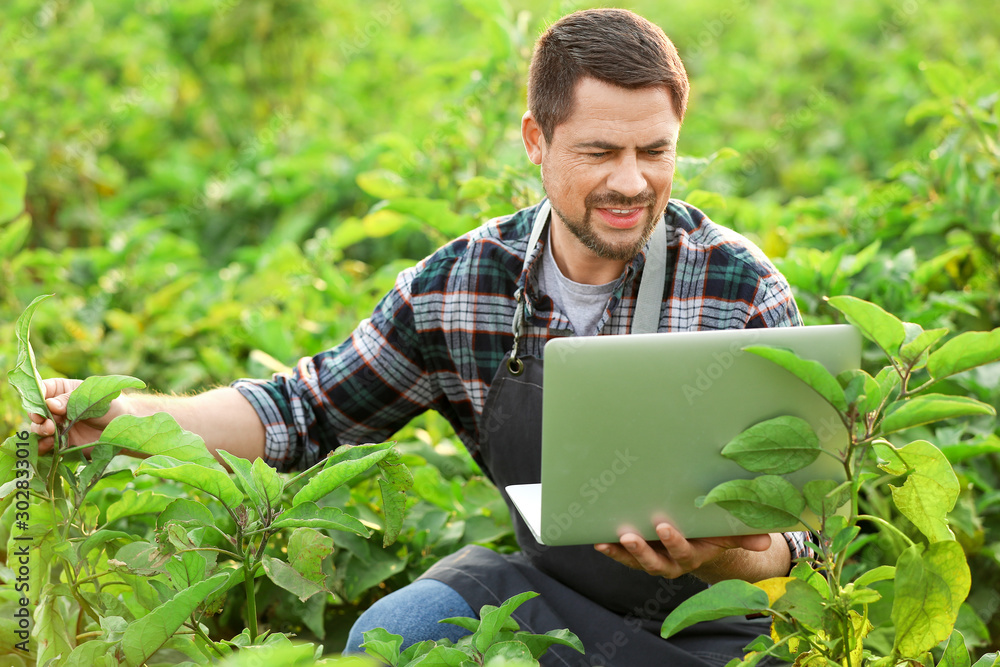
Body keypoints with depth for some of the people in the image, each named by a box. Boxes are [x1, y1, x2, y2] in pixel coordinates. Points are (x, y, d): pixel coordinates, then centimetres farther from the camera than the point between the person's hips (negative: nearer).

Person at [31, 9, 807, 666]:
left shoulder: (743, 291, -14)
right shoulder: (459, 284, -5)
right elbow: (313, 410, 5)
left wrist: (714, 558, -37)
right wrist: (124, 414, -8)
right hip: (546, 590, 2)